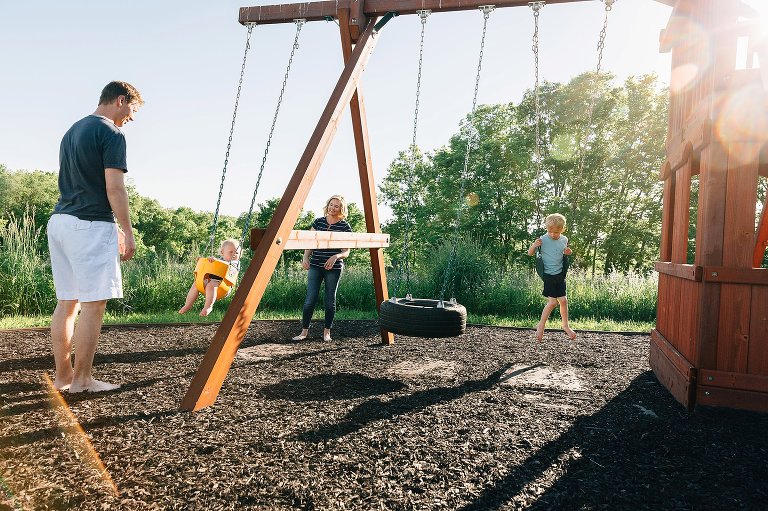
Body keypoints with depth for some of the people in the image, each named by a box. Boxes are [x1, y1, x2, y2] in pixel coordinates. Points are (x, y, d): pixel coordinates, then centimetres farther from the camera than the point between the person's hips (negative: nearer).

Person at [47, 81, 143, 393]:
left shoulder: (72, 131, 21)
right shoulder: (111, 134, -7)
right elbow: (114, 188, -14)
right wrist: (128, 232, -9)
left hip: (60, 221, 9)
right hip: (91, 225, -9)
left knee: (67, 302, 11)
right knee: (93, 304, -4)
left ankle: (62, 376, 17)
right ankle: (82, 380, 2)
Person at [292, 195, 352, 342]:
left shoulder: (345, 226, -1)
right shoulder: (318, 221, 6)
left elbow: (346, 252, 0)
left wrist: (336, 256, -21)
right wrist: (305, 257, -10)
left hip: (334, 268, -1)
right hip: (315, 266, 2)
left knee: (330, 301, 5)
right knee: (310, 300, -2)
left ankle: (327, 332, 19)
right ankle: (304, 331, 8)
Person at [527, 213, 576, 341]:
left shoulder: (564, 240, 2)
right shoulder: (543, 240, -12)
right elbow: (530, 253, -6)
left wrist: (568, 252, -2)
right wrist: (534, 246, -26)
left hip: (560, 274, 5)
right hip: (547, 275, -5)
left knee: (563, 300, 6)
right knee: (552, 302, -8)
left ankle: (565, 325, 25)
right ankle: (541, 325, 9)